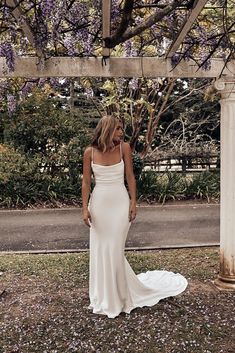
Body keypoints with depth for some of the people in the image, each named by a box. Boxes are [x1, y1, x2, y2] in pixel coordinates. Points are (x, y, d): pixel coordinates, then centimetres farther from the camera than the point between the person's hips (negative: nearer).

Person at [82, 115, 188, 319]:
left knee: (115, 250, 2)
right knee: (99, 251, 8)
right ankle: (103, 297, 27)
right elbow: (86, 182, 1)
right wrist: (85, 208, -4)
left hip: (120, 203, -1)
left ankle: (118, 297, 22)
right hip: (99, 204, 1)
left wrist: (133, 202, -2)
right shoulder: (90, 152, -2)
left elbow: (130, 177, 2)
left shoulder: (124, 148, -2)